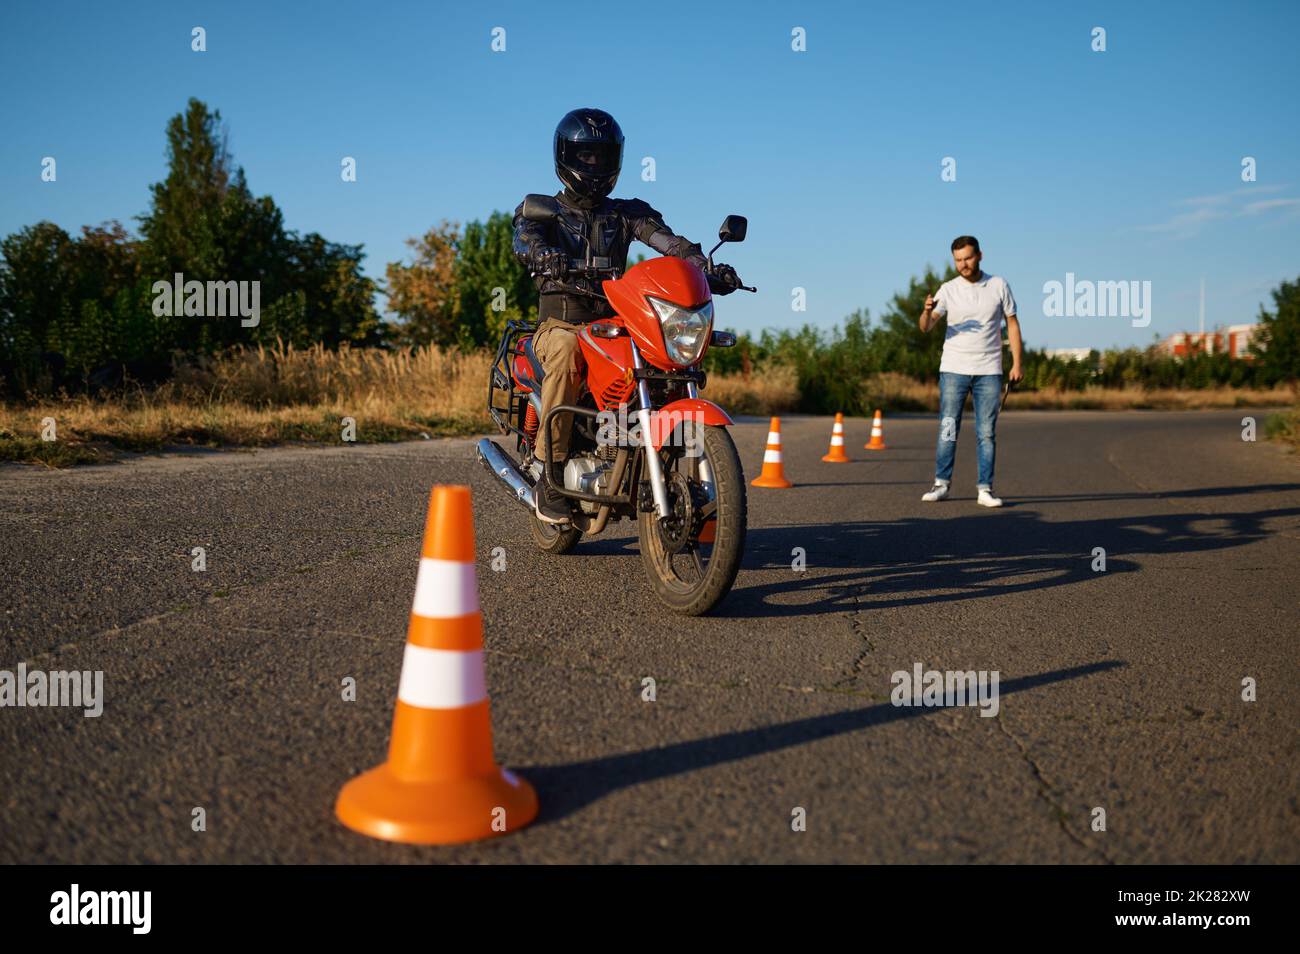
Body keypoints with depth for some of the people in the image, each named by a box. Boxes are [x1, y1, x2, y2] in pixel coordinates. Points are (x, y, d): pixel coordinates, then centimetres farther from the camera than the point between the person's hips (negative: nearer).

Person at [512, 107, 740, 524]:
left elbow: (665, 239, -1)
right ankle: (551, 474, -33)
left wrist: (704, 265, -21)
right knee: (565, 351, -37)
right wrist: (552, 260, -37)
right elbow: (526, 242, -12)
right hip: (561, 321, -3)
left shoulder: (627, 213, 19)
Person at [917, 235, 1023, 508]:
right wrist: (927, 310, -32)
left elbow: (1012, 324, 8)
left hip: (989, 371, 0)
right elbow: (926, 327, -8)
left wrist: (1017, 363, 0)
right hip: (954, 370, 0)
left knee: (987, 433, 1)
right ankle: (941, 484, 6)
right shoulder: (948, 290, 0)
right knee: (948, 429, 0)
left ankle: (985, 489, 5)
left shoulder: (999, 286, 3)